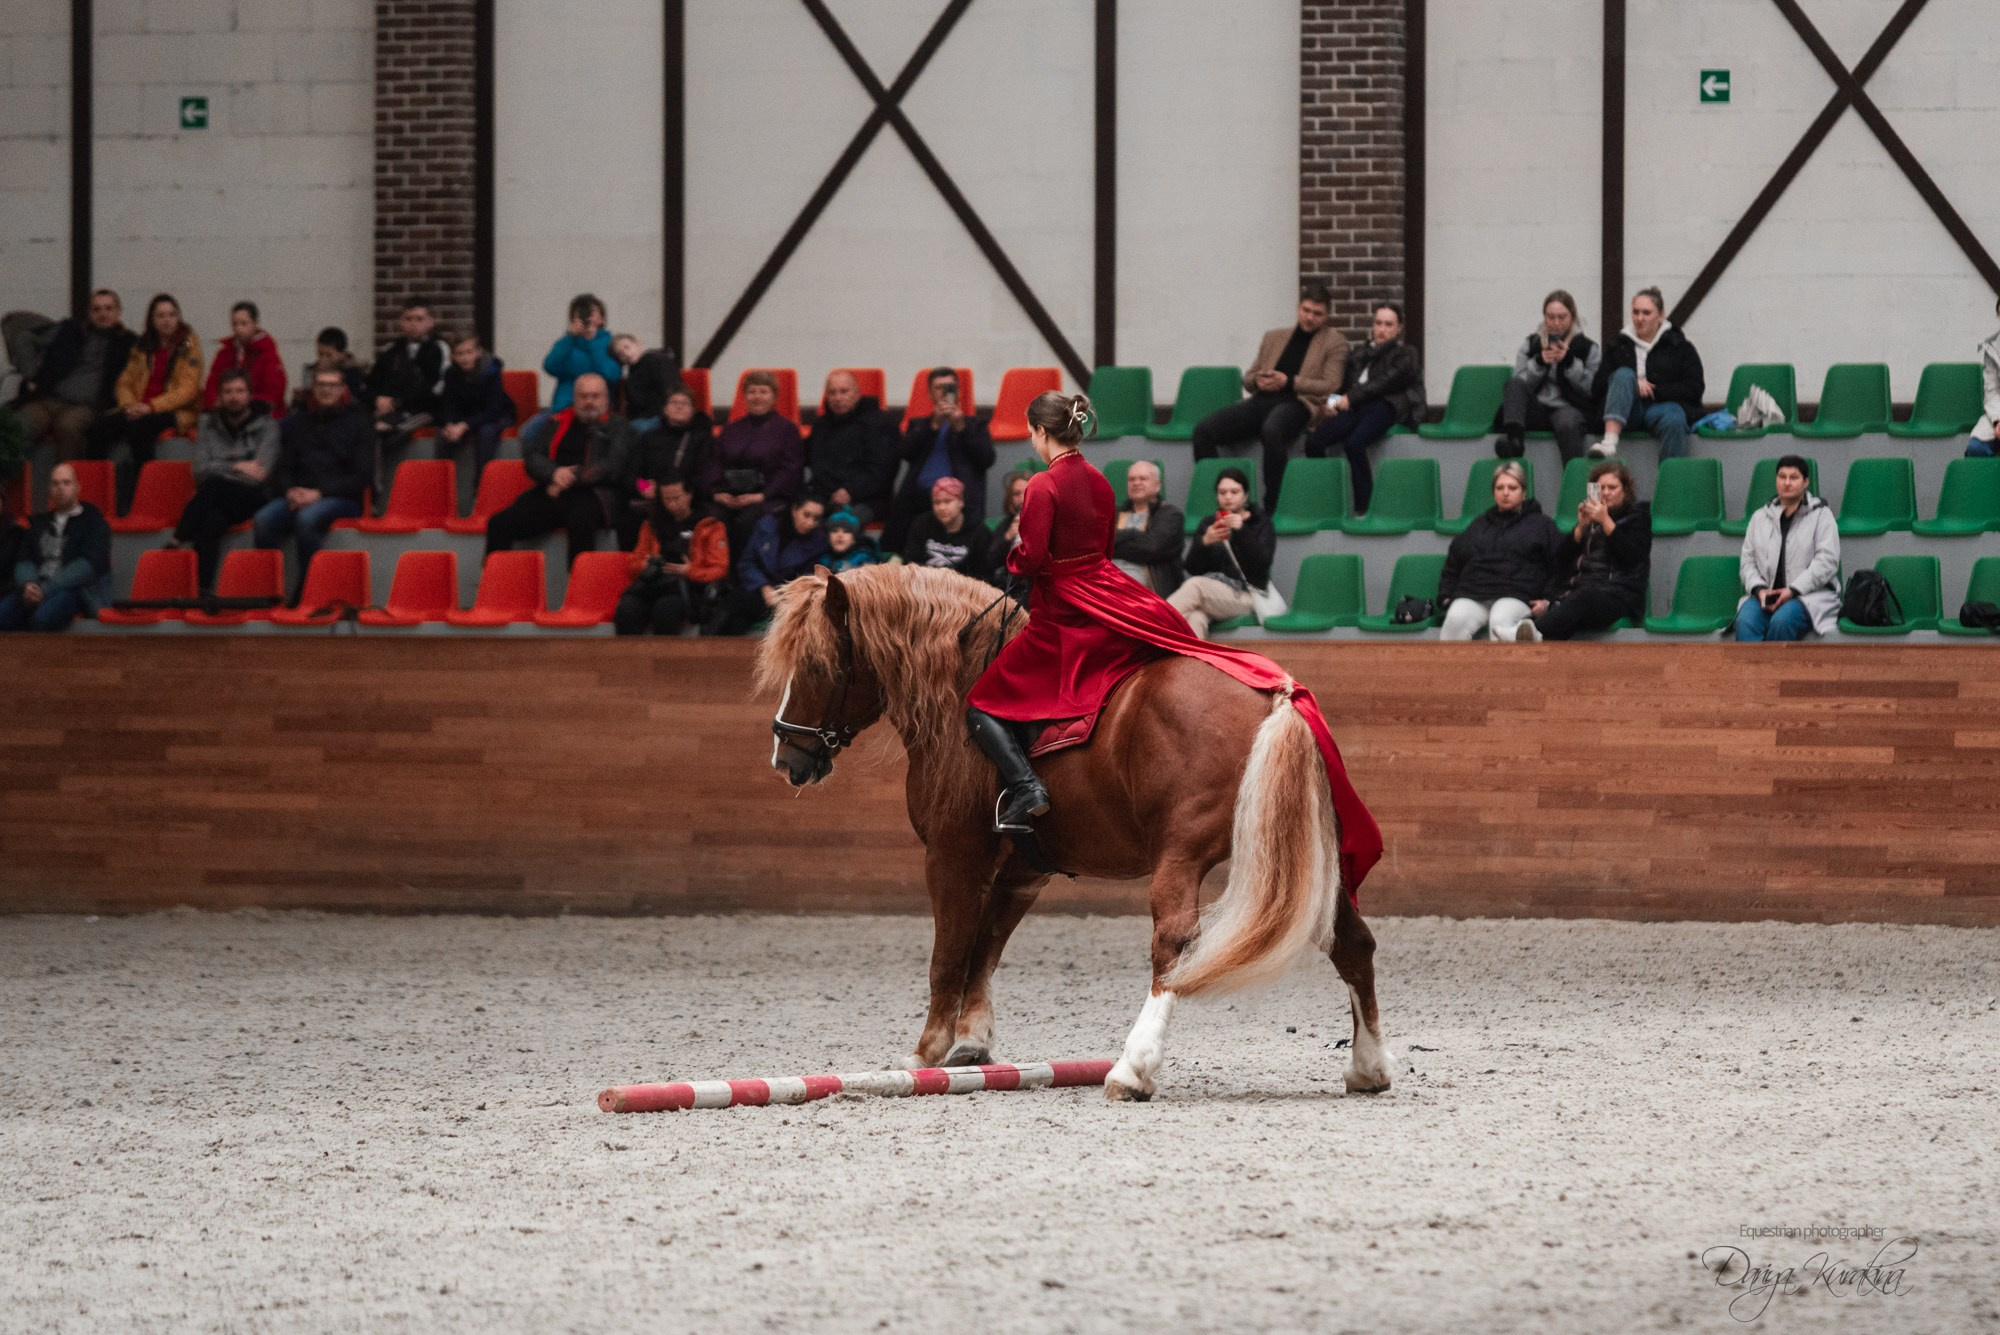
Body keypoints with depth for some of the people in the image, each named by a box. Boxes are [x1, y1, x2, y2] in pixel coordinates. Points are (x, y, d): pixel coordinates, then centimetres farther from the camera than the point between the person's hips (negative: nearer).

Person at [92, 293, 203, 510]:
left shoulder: (188, 346, 2)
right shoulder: (143, 347, 18)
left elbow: (188, 390, -8)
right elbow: (125, 383, 18)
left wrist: (151, 407, -18)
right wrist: (129, 405, -6)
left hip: (176, 411, -5)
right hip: (139, 410, 5)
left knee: (138, 429, -36)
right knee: (98, 429, -22)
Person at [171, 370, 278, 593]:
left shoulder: (266, 425, 4)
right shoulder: (209, 425, 14)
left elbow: (259, 474, -7)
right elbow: (201, 471, 2)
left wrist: (222, 470, -9)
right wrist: (237, 467, -11)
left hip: (253, 498, -2)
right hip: (216, 501, 2)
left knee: (214, 483, -36)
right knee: (211, 521, -37)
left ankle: (177, 541, -30)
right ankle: (203, 589, -45)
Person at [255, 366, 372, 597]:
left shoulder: (358, 423, 9)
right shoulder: (297, 423, 21)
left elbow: (361, 474, -1)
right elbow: (284, 468, 18)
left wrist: (320, 493, -12)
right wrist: (290, 491, -7)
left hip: (341, 499, -4)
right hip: (298, 496, 4)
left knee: (307, 518, -37)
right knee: (263, 521, -28)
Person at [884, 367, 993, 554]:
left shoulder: (974, 425, 25)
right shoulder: (919, 425, 28)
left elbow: (987, 459, 8)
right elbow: (907, 452, 9)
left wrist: (961, 428, 0)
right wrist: (934, 424, 0)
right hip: (919, 495, 2)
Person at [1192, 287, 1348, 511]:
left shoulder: (1334, 342, 12)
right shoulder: (1274, 337, 26)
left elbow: (1330, 386, 0)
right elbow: (1248, 380, 27)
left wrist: (1288, 382, -9)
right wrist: (1257, 381, 2)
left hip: (1297, 403, -5)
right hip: (1262, 401, 5)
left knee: (1272, 429, -42)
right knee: (1203, 430, -18)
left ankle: (1271, 507, -34)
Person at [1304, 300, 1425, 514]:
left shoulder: (1405, 355, 15)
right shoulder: (1358, 352, 30)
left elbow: (1385, 383, -1)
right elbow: (1342, 382, 21)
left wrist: (1350, 399, -10)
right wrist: (1334, 401, -3)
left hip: (1385, 406, -5)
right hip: (1354, 408, 5)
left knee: (1354, 444, -36)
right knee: (1314, 442, -25)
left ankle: (1363, 509, -31)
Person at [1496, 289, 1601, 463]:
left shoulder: (1588, 348, 11)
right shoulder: (1530, 344, 17)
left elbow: (1593, 390, 1)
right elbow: (1520, 384, 8)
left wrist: (1570, 363, -10)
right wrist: (1539, 363, -9)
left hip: (1570, 408, -2)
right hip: (1536, 410, 2)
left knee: (1567, 422, -39)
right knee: (1514, 383, -27)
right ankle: (1514, 437, -49)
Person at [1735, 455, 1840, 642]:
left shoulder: (1821, 515, 7)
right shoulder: (1760, 517, 19)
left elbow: (1827, 562, -4)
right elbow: (1748, 561, 15)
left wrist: (1792, 590, -13)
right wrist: (1759, 589, -6)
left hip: (1809, 595, -3)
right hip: (1766, 594, 3)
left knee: (1781, 621, -37)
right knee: (1745, 621, -31)